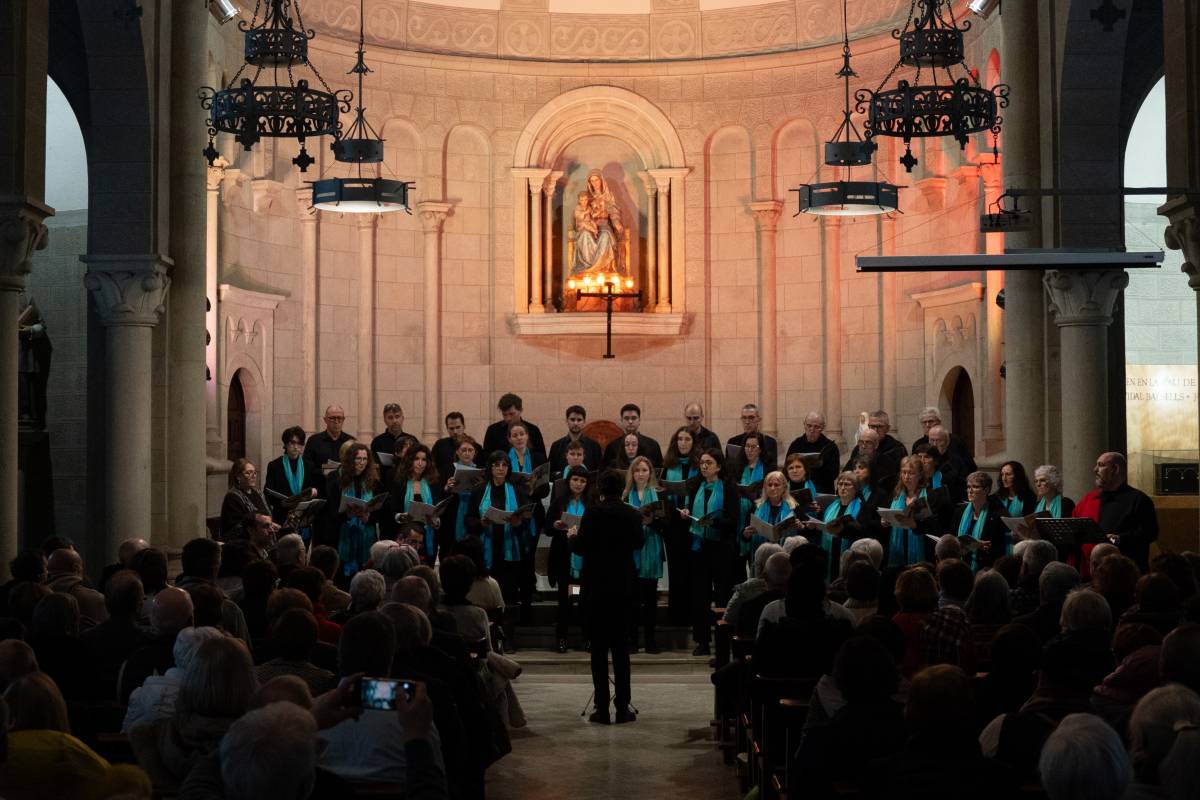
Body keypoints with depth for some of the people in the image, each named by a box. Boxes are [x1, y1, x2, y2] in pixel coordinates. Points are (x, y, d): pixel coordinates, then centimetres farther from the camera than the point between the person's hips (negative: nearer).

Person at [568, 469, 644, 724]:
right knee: (621, 647, 9)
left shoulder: (594, 512, -12)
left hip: (596, 585, -3)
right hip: (623, 586, 3)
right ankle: (622, 708, 7)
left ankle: (602, 709, 0)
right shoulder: (632, 514, 0)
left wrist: (573, 537, 10)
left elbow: (581, 547, -12)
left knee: (598, 647, 2)